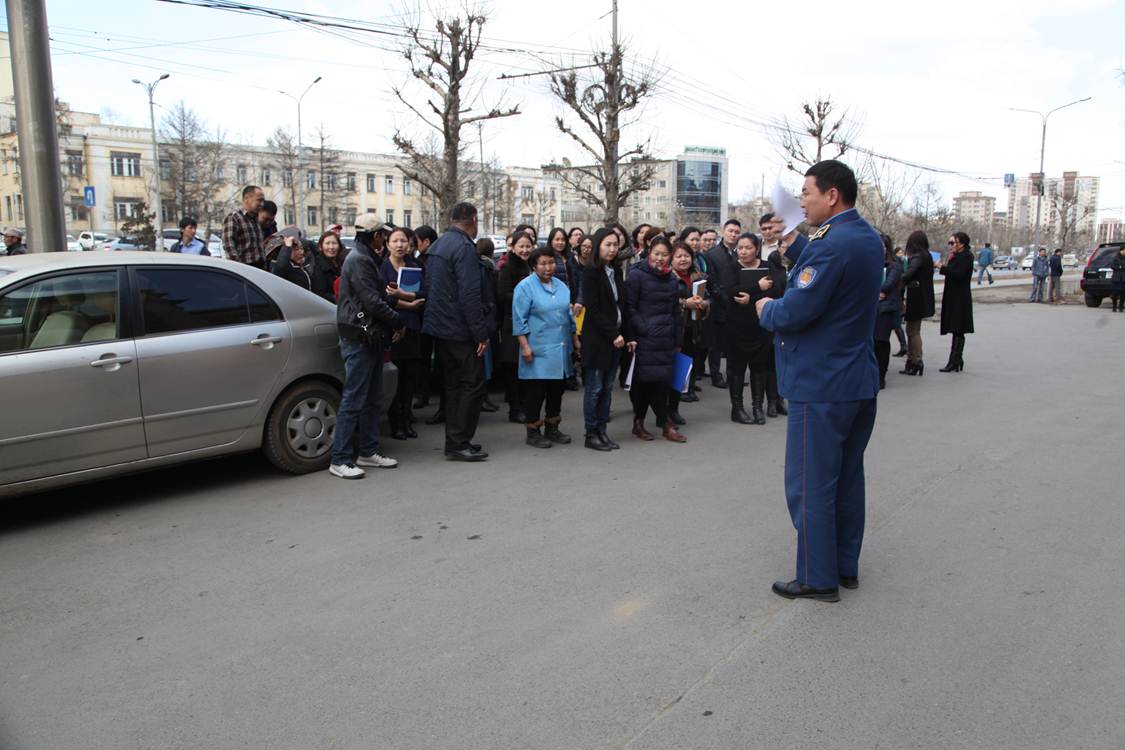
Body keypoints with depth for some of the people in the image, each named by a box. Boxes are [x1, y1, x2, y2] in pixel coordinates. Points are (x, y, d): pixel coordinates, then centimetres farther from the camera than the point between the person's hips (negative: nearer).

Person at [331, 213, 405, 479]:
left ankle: (368, 451, 22)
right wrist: (399, 322, -8)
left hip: (371, 338, 10)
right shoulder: (359, 260, -14)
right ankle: (340, 460, -3)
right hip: (359, 339, -10)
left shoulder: (368, 259, 19)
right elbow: (373, 302, -19)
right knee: (353, 400, -8)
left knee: (372, 398, 14)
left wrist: (391, 325, 9)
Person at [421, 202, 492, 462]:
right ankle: (459, 443, -2)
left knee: (454, 384, 15)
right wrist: (481, 333, -17)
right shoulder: (464, 247, -15)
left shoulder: (437, 245, 14)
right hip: (460, 330, -9)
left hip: (439, 327, 9)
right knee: (473, 384, -2)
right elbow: (470, 295, -21)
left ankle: (455, 441, 20)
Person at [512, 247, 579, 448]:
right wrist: (525, 346, -16)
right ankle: (533, 432, 10)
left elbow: (569, 316, 20)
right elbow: (519, 320, -10)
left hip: (561, 351, 6)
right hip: (538, 352, -6)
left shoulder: (561, 286, 13)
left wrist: (575, 341, 17)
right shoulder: (525, 287, -7)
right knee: (535, 392, -1)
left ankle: (552, 429, 24)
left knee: (557, 390, 12)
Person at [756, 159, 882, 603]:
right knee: (847, 477, 17)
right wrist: (793, 245, 14)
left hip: (821, 385, -10)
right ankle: (847, 567, 28)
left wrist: (766, 309, -6)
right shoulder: (868, 238, 9)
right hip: (859, 379, 10)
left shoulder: (832, 244, -21)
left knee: (811, 484, 1)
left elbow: (797, 311, -25)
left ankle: (818, 578, 11)